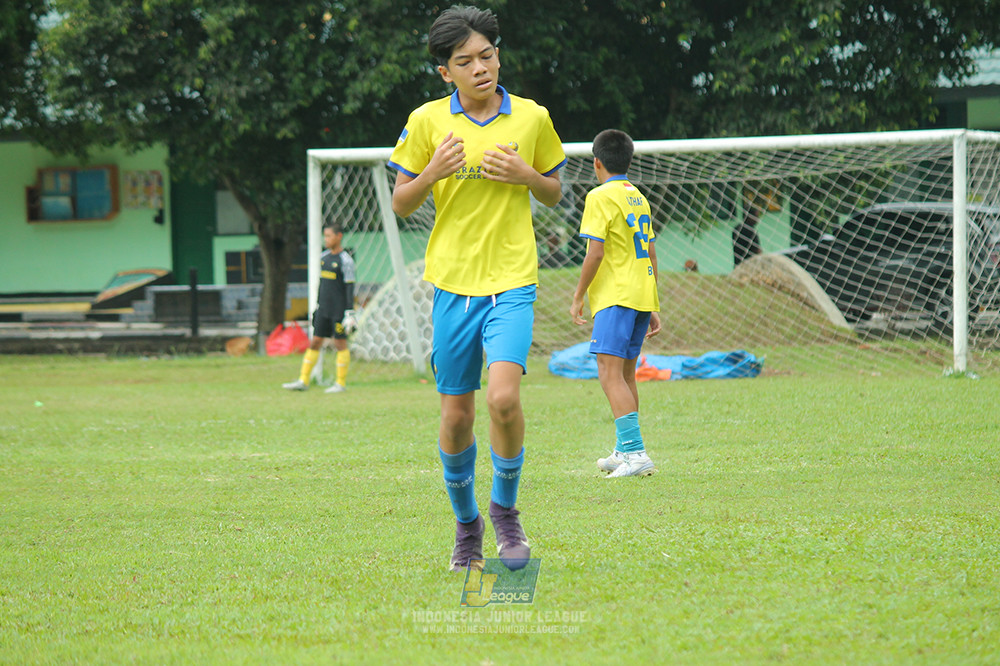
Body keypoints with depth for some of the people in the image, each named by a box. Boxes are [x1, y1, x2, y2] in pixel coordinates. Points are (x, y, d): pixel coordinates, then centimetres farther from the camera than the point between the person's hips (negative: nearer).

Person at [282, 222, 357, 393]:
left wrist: (350, 313, -15)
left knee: (340, 344, -1)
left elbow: (350, 288, -12)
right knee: (315, 343, 5)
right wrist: (318, 305, 21)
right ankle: (303, 381, 6)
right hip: (324, 309, 7)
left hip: (339, 311, -7)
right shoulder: (324, 257, 12)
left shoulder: (345, 261, -10)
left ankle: (341, 383, 6)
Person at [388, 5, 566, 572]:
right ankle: (466, 523, 27)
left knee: (504, 397, -20)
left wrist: (525, 175, -7)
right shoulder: (427, 121, 1)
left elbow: (555, 193, 14)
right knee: (457, 414, 4)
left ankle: (506, 508, 3)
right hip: (453, 284, 1)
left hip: (513, 282, -1)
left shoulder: (532, 118, 2)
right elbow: (401, 205, 7)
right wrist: (433, 172, -13)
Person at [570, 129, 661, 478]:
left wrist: (578, 297, -6)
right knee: (626, 375, 16)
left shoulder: (601, 197, -8)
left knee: (610, 373, -14)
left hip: (615, 296, -9)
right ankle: (625, 452, 22)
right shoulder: (639, 198, 16)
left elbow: (595, 253, -14)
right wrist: (653, 307, 22)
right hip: (642, 297, 9)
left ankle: (635, 452, -25)